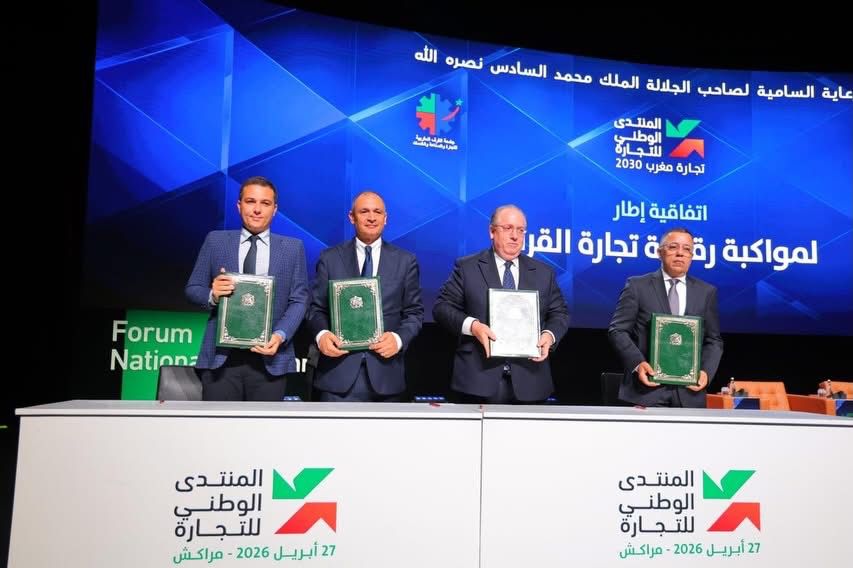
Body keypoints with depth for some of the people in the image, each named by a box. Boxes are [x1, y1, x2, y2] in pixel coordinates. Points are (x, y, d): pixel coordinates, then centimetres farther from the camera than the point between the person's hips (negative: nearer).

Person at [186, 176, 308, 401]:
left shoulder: (293, 248, 9)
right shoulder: (215, 241, 10)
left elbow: (299, 300, 3)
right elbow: (192, 289, 10)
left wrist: (280, 336, -13)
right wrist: (212, 295, -13)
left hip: (269, 359, 0)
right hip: (221, 357, 0)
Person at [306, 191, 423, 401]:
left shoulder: (406, 261, 8)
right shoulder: (330, 258, 7)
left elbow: (415, 312, 7)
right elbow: (316, 308, 7)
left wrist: (399, 338, -11)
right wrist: (321, 334, -13)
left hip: (386, 371, 1)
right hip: (338, 370, -1)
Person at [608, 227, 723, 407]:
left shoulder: (706, 292, 12)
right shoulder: (637, 286, 2)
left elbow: (713, 340, 12)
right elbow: (618, 330, -2)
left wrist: (706, 371, -6)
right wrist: (638, 362, -16)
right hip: (646, 389, -3)